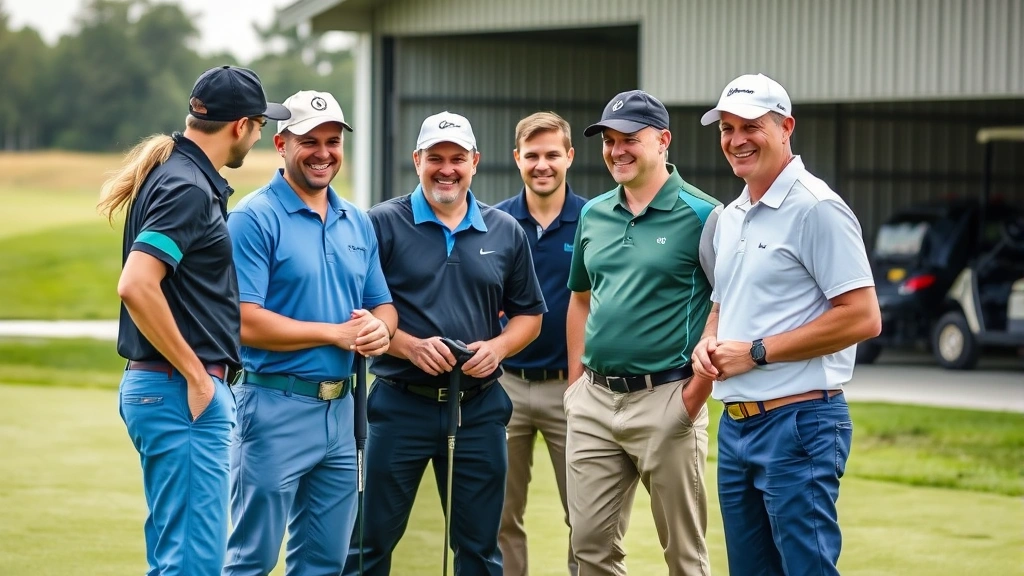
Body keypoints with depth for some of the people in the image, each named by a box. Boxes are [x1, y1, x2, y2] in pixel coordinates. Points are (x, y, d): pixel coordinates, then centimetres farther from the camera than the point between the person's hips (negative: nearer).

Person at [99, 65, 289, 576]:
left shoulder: (174, 174, 15)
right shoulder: (188, 187, -16)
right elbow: (135, 285, -27)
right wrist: (195, 374, -19)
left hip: (167, 389, 10)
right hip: (182, 393, -10)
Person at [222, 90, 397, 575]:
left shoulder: (358, 223, 13)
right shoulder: (254, 218, -9)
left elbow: (382, 306, 18)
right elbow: (245, 322, -16)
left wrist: (379, 328, -7)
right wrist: (338, 334, -13)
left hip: (340, 408, 7)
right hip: (275, 407, -7)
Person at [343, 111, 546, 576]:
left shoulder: (506, 232, 9)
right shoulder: (383, 224, -2)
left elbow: (529, 314, 14)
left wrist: (498, 347, -6)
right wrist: (410, 346, -18)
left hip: (479, 409, 3)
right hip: (399, 404, -3)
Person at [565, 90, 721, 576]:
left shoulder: (700, 215, -7)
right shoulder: (593, 215, 12)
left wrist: (699, 388, -14)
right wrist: (577, 382, 13)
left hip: (664, 401, -6)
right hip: (594, 401, 6)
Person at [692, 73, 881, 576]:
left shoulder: (816, 208, -11)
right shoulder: (730, 217, 16)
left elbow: (863, 317, -18)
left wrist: (756, 352, -16)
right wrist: (708, 342, 4)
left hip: (798, 423, -9)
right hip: (734, 423, 9)